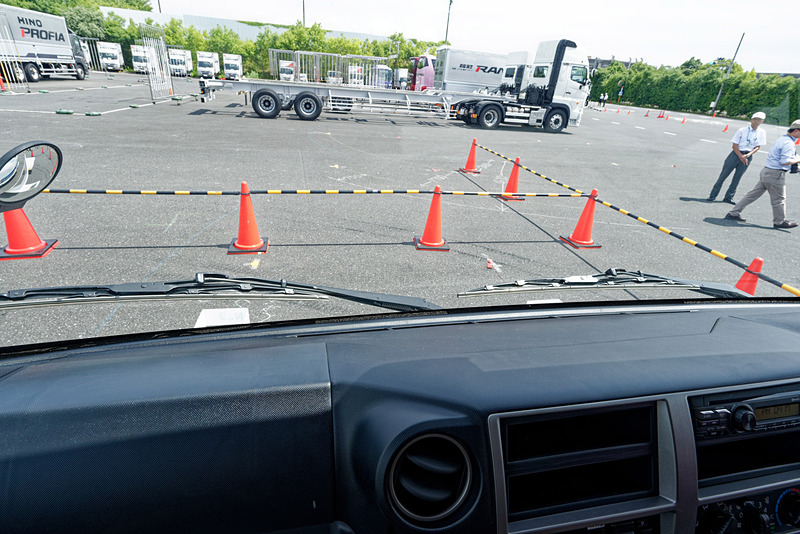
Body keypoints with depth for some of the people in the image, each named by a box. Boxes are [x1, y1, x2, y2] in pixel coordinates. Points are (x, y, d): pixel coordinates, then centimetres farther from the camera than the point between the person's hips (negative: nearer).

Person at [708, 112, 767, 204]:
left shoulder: (762, 132, 4)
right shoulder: (742, 130, -4)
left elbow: (758, 146, 5)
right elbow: (734, 146, -4)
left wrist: (747, 155, -11)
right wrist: (741, 156, -11)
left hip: (747, 156, 2)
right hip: (736, 153, -2)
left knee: (737, 178, 2)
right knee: (724, 174, -3)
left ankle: (728, 197, 7)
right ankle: (712, 195, 2)